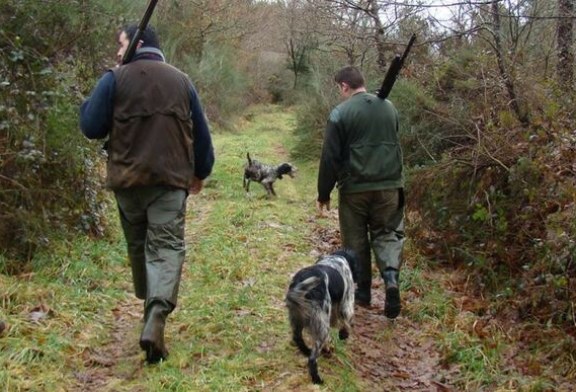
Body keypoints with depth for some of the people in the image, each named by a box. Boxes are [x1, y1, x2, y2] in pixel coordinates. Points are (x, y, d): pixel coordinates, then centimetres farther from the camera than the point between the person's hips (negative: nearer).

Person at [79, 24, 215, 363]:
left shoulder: (114, 79, -2)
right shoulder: (180, 80, 8)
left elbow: (91, 128, -3)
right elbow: (201, 132, 11)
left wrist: (92, 101, 16)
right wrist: (201, 172, 23)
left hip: (127, 179, 0)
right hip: (171, 179, 0)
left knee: (138, 245, 18)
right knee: (167, 247, -4)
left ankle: (151, 306, 34)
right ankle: (156, 319, -23)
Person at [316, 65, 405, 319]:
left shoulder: (341, 113, -9)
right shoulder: (389, 108, 8)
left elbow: (330, 158, -8)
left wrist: (323, 194, 0)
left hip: (354, 188, -3)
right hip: (388, 186, 4)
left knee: (356, 240, 11)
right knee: (387, 234, 11)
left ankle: (363, 291, 19)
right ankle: (391, 277, -13)